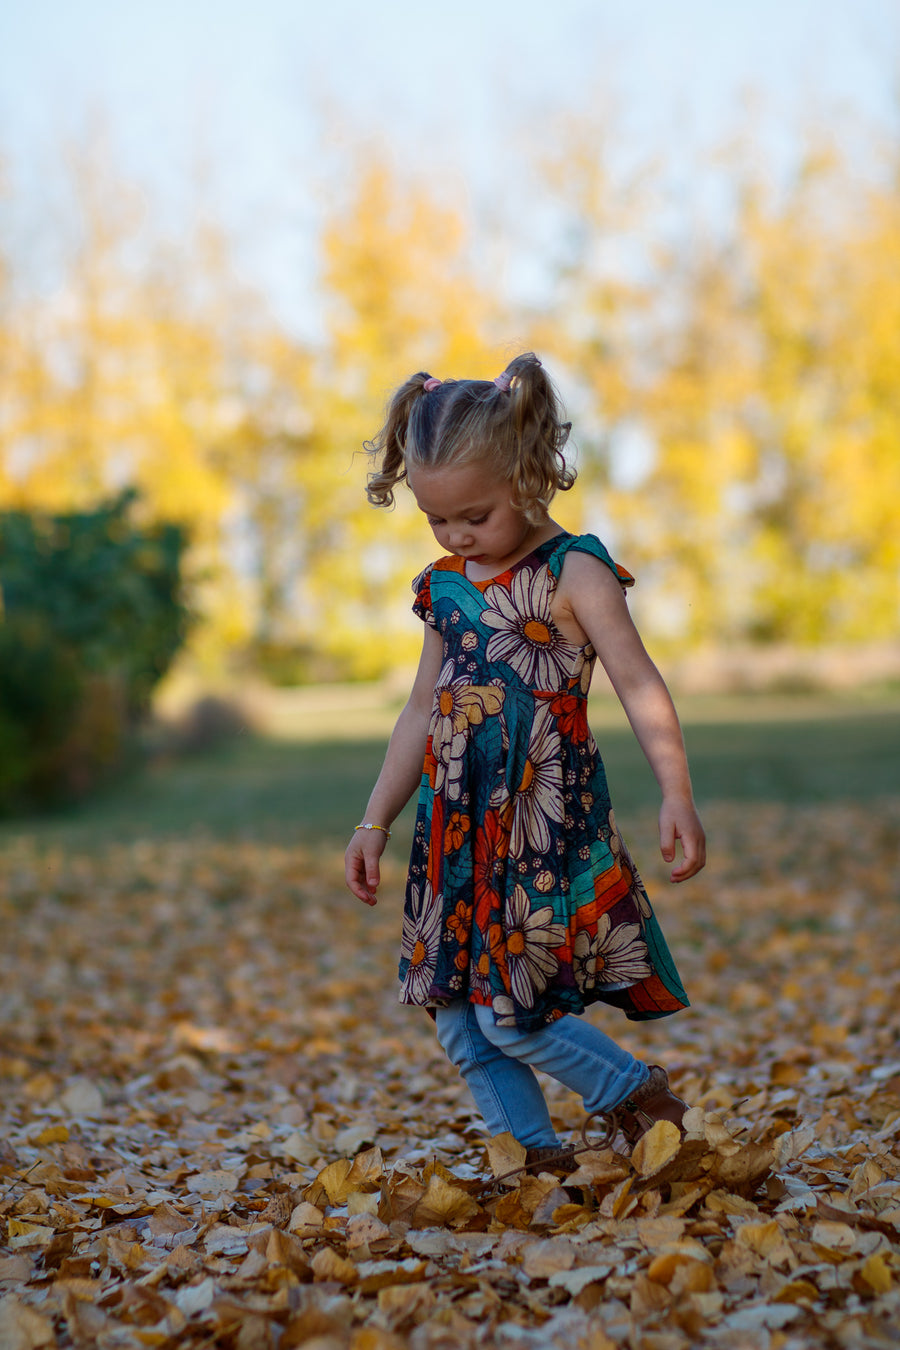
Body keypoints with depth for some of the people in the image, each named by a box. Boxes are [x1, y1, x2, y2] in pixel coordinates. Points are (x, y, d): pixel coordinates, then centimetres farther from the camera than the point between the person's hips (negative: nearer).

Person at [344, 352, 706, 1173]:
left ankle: (642, 1097, 14)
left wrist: (677, 798, -23)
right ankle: (535, 1155, 20)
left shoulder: (574, 573, -7)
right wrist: (376, 821, 20)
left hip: (545, 825, -7)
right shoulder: (445, 587, 12)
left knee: (509, 1013, -9)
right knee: (457, 1017, 6)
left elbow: (639, 685, -13)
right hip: (459, 829, 7)